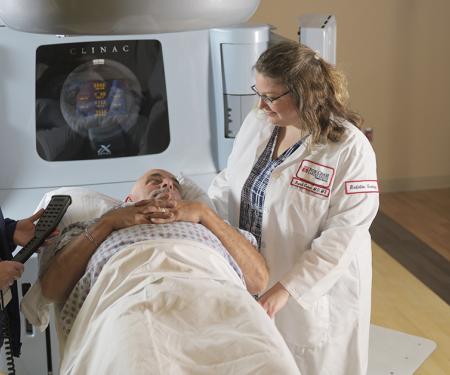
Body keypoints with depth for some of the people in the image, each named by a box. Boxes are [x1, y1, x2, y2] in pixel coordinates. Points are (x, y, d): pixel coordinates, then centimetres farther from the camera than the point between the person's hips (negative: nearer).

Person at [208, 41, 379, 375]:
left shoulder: (350, 149, -19)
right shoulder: (257, 123, 0)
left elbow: (342, 235, -21)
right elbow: (228, 185, 7)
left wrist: (286, 288, -25)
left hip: (315, 290, -5)